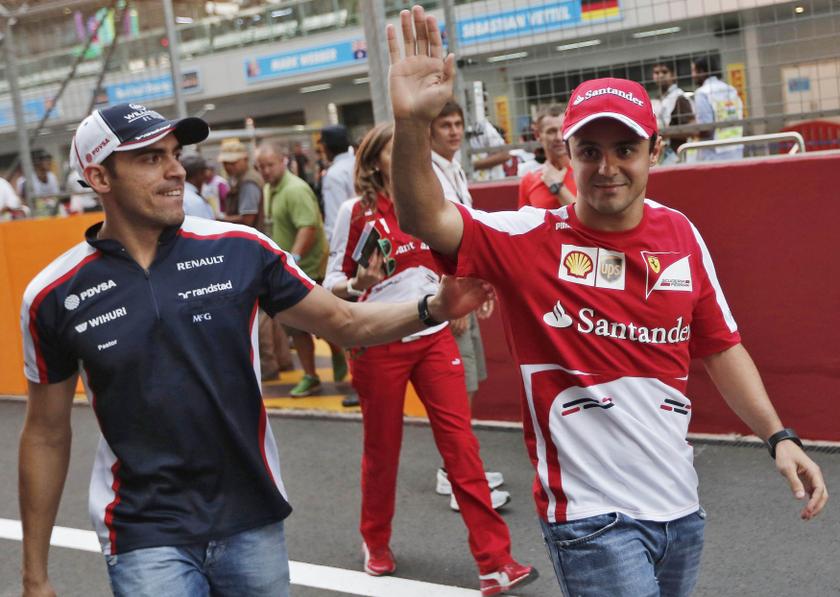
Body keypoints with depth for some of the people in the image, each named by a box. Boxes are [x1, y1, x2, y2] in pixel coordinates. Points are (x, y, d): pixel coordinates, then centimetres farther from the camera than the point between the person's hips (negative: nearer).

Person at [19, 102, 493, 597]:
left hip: (253, 519, 2)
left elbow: (345, 322, 3)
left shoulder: (240, 249, -5)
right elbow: (47, 434, 2)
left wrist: (433, 308, -15)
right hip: (145, 537, -2)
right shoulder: (55, 296, -6)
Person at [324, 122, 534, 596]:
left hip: (434, 337, 3)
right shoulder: (357, 211, -6)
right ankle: (377, 543, 33)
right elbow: (333, 282, -3)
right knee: (382, 446, 9)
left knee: (461, 442, -4)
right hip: (379, 343, -3)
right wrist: (357, 284, -23)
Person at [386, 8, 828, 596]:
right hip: (592, 518, -5)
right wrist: (412, 124, -41)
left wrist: (779, 436, 5)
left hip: (681, 505, 5)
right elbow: (426, 219, -24)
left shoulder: (680, 234, 3)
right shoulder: (534, 239, -10)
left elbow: (721, 346, 12)